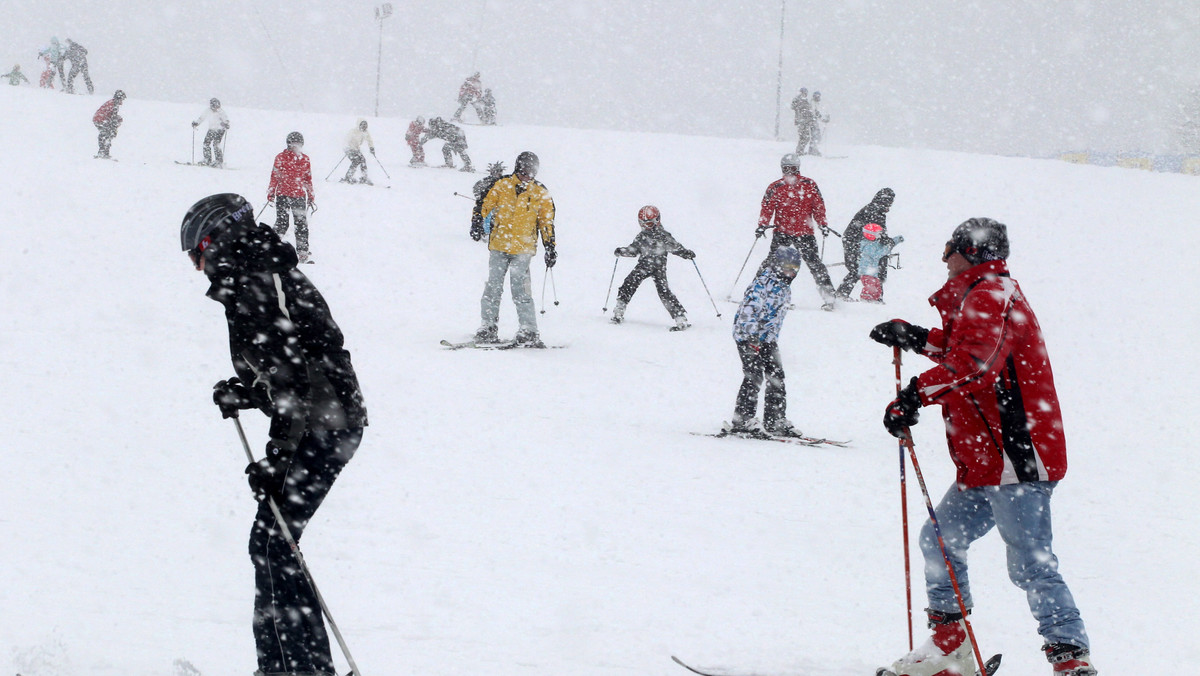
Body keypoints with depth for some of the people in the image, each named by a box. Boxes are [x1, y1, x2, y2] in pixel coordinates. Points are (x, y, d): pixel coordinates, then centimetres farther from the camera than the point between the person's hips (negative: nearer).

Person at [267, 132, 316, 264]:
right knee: (282, 222, -5)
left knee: (302, 224, -2)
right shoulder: (280, 158, 1)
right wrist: (270, 194, -1)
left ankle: (303, 253, 1)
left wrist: (311, 198, 17)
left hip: (299, 196, 3)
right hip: (282, 195, -3)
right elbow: (274, 177, 3)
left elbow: (308, 180, 16)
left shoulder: (305, 160, 11)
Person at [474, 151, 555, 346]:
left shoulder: (541, 194, 5)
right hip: (498, 245, 1)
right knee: (493, 286, 1)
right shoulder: (502, 186, 3)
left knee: (520, 289, -10)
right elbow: (486, 207, 10)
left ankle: (528, 331, -5)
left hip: (523, 249, -1)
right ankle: (488, 327, 10)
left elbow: (546, 223, 9)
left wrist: (550, 248, 4)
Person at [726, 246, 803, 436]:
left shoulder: (784, 287, 14)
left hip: (767, 339, 9)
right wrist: (752, 338, -28)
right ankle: (742, 421, -6)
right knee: (753, 378, -11)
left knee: (777, 378, 7)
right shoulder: (763, 283, -16)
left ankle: (776, 421, 12)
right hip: (749, 337, -9)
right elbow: (749, 309, -23)